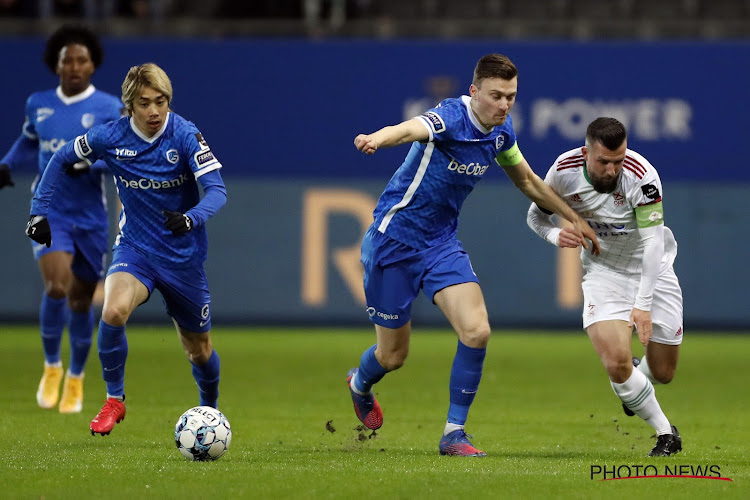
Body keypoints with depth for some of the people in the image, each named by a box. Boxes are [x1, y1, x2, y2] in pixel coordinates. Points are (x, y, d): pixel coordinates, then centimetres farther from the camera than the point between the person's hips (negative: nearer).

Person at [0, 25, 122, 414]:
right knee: (56, 287, -22)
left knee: (80, 302, 8)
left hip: (90, 217, -1)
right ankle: (51, 367, 0)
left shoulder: (108, 108, -4)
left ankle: (76, 378, 32)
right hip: (49, 211, 1)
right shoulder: (38, 104, 6)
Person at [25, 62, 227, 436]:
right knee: (113, 310, -31)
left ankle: (210, 411, 42)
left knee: (198, 349, 11)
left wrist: (190, 218, -43)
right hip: (135, 249, 0)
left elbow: (217, 190, -23)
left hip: (184, 256, 0)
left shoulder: (185, 136, -16)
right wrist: (40, 212, -1)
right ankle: (114, 399, -11)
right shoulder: (110, 137, -10)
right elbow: (61, 159, 6)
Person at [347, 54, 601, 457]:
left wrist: (573, 218, 25)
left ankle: (454, 432, -2)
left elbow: (528, 181, 20)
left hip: (441, 243, 6)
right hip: (395, 238, -6)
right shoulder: (452, 118, -23)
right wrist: (376, 139, -69)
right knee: (393, 355, 6)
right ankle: (360, 383, 43)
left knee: (476, 332, -15)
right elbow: (410, 129, -47)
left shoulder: (501, 132, 0)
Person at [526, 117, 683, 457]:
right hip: (603, 272, 1)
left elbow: (652, 242, -28)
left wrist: (644, 304, -33)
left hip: (652, 270, -1)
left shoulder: (641, 176, -28)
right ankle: (665, 433, 2)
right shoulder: (565, 170, -18)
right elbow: (536, 214, 0)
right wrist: (555, 235, -24)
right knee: (616, 363, -21)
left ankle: (638, 381, 46)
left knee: (663, 373, 6)